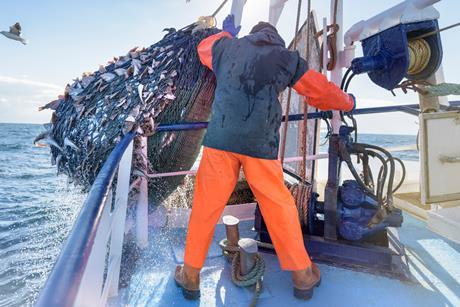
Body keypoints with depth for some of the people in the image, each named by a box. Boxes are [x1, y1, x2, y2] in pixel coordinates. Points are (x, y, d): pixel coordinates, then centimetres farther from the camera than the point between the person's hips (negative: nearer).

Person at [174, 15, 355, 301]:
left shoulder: (228, 47, 19)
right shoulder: (288, 58, 13)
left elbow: (203, 48, 41)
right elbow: (322, 90, 21)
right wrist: (348, 102, 41)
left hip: (220, 138, 2)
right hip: (261, 143, -1)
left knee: (205, 206, 11)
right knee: (280, 207, 12)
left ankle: (191, 275, 25)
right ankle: (302, 275, 28)